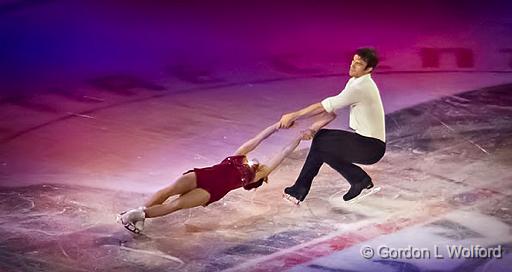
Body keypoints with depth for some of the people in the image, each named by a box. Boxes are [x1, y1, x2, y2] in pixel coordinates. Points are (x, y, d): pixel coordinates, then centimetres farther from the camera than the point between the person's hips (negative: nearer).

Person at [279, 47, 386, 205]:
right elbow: (332, 110, 10)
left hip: (371, 146, -10)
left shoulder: (360, 87, -22)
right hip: (364, 139, 10)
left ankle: (360, 180, 0)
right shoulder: (355, 81, 9)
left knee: (320, 145, -10)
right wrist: (317, 127, -4)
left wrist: (293, 116, -16)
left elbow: (324, 106, -22)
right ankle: (299, 191, 8)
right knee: (321, 137, 8)